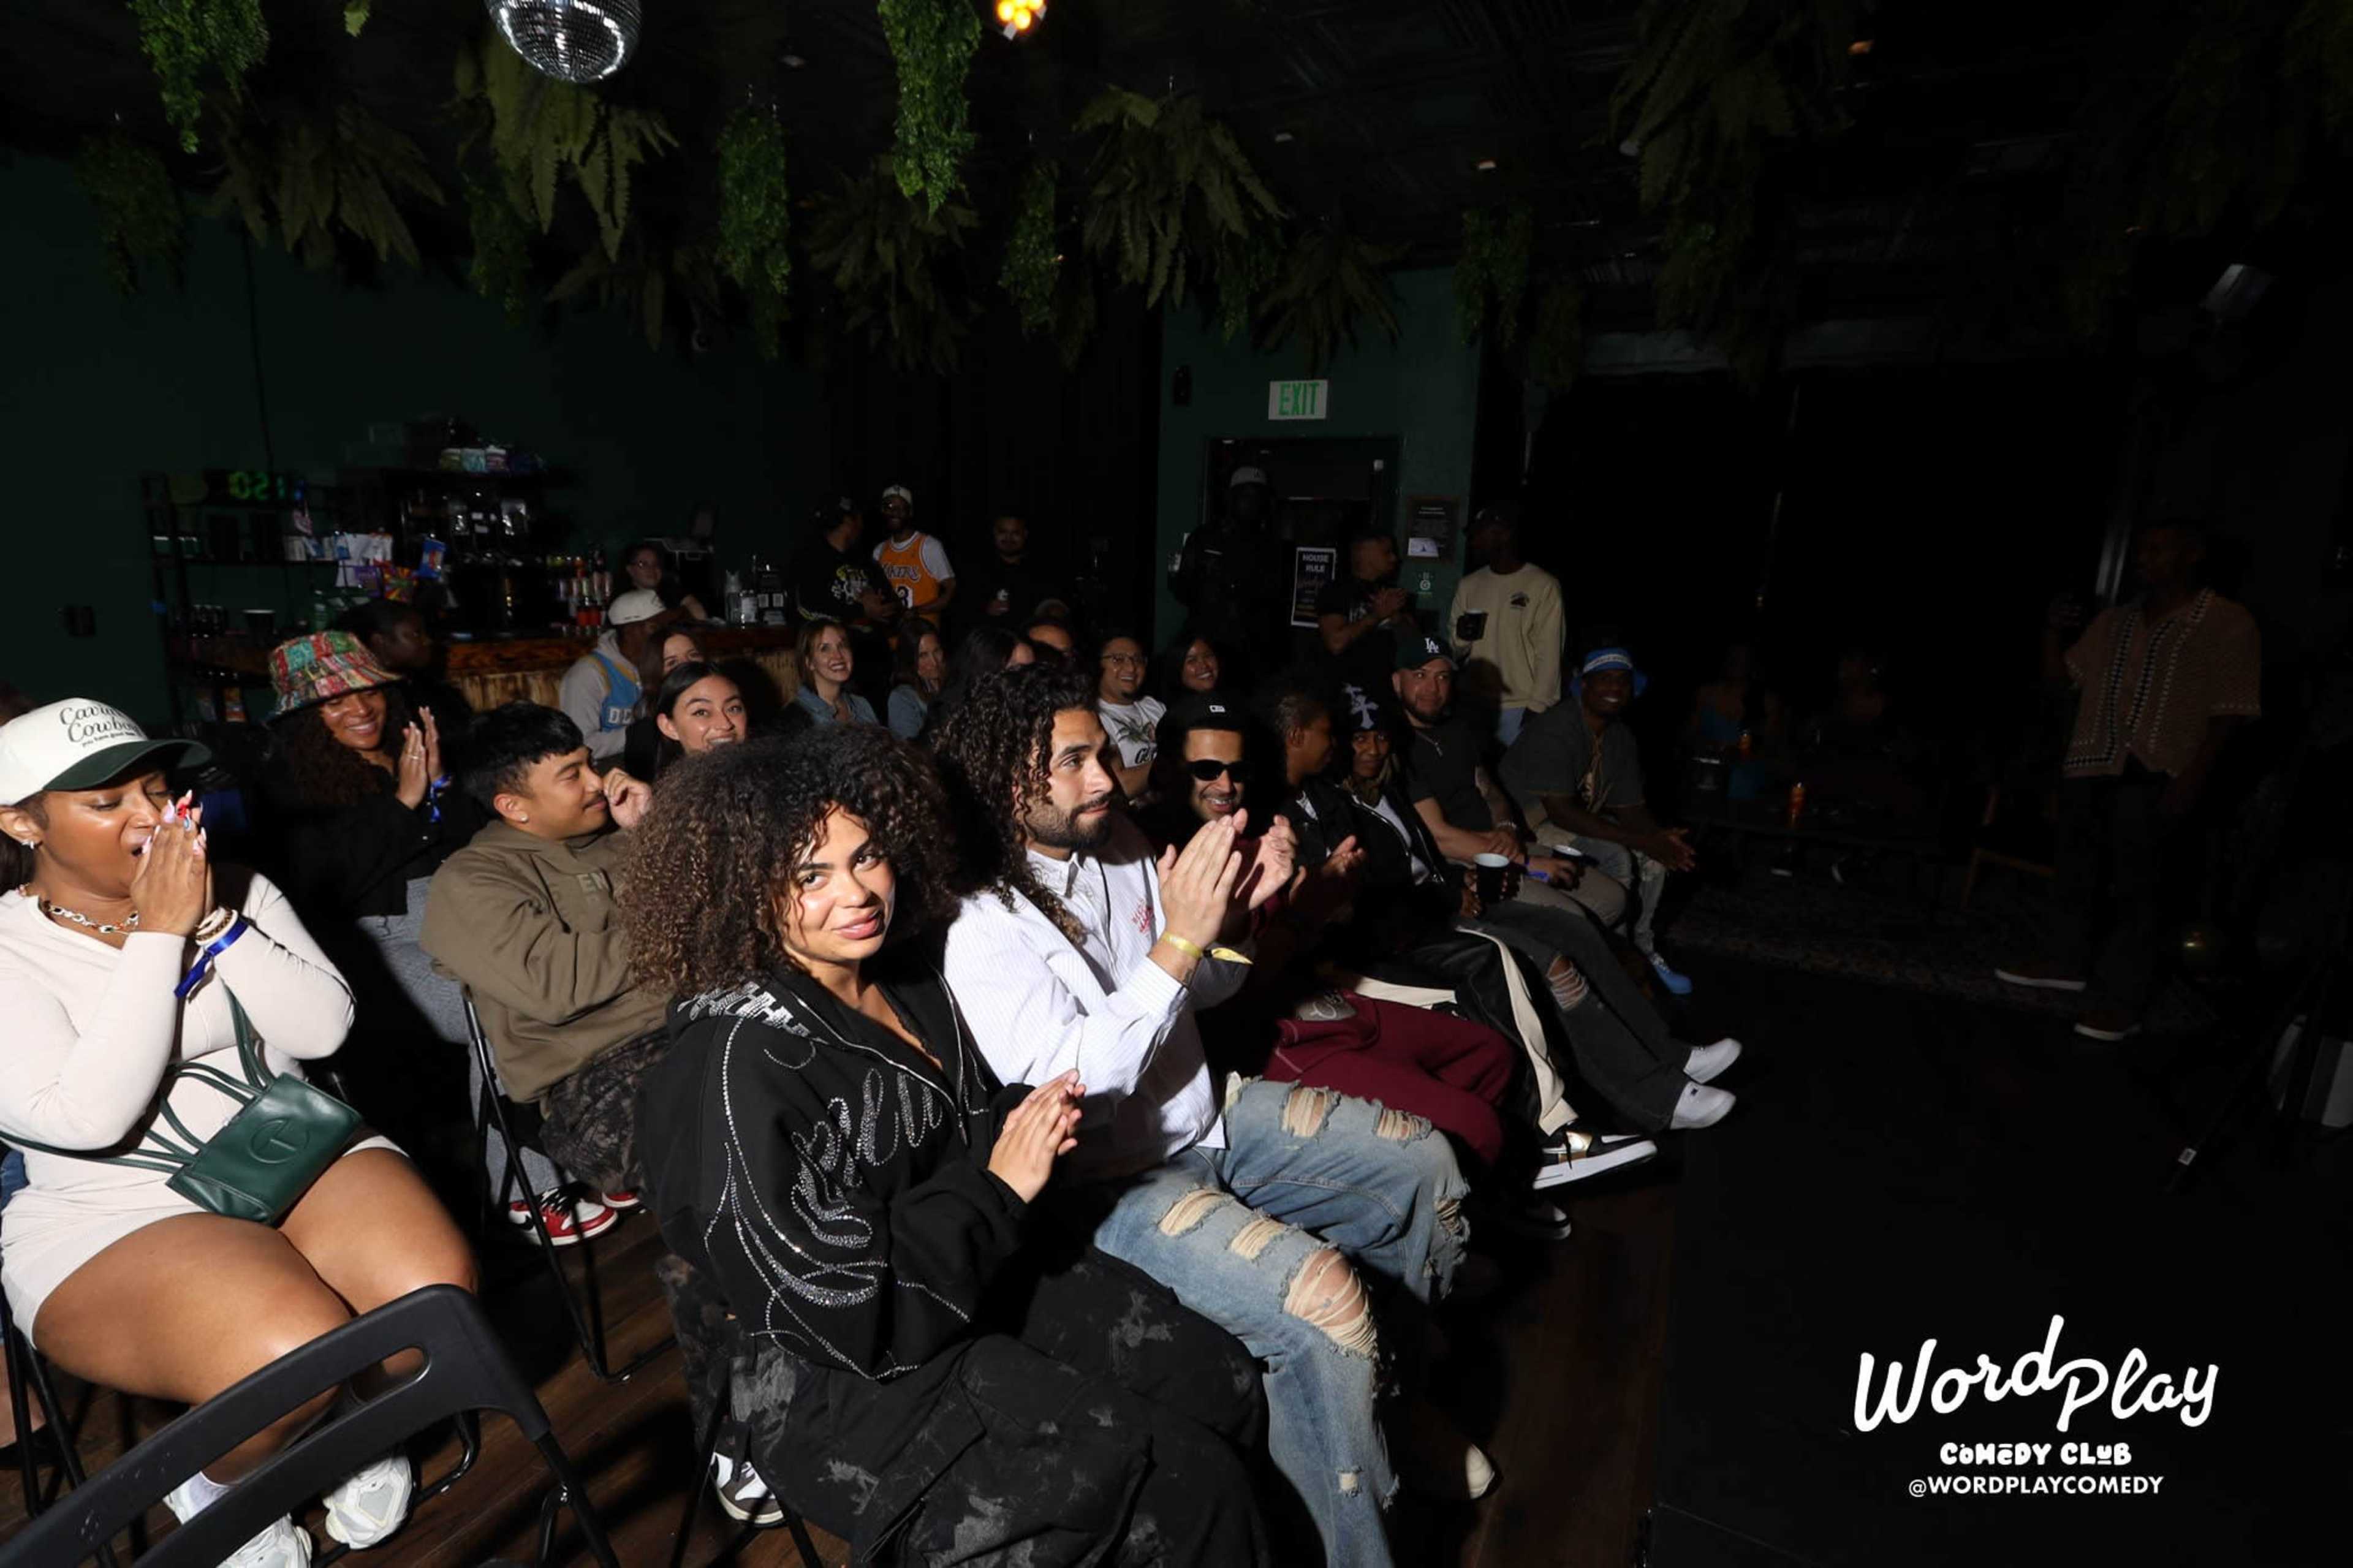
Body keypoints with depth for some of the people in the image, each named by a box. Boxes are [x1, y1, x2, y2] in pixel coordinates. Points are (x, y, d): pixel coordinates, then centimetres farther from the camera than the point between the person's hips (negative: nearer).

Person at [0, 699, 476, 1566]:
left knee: (435, 1295, -23)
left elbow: (324, 1028, -4)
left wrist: (215, 921, -14)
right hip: (116, 1222, -3)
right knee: (294, 1353, -30)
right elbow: (88, 1118, -21)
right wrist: (159, 933, -21)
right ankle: (211, 1485, 8)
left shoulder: (232, 888, 5)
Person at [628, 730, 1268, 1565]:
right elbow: (843, 1313, -24)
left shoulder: (908, 975, -2)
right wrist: (1000, 1188, -19)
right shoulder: (742, 1060, -25)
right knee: (1175, 1483, -11)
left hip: (992, 1279, 7)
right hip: (855, 1380, -7)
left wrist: (1027, 1119, -7)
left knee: (1217, 1380, 3)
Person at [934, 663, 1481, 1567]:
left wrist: (1238, 912, -9)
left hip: (1203, 1117, 8)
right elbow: (1075, 1085, -28)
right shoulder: (982, 928, -20)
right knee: (1320, 1300, -27)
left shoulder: (1120, 847, 1)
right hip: (1111, 1179, -8)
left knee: (1422, 1163, 10)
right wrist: (1181, 939, -31)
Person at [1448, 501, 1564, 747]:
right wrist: (1460, 639, -8)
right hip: (1473, 707, 5)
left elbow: (1549, 655, -8)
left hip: (1520, 709, -4)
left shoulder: (1544, 586, -6)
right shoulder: (1468, 586, 11)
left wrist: (1535, 710, -12)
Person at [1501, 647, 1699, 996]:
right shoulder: (1555, 730, -24)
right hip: (1527, 821, -9)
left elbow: (1631, 807, 4)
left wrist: (1661, 836, -19)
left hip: (1577, 818, 9)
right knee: (1618, 858, -26)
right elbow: (1561, 811, -30)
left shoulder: (1621, 738, 4)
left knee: (1657, 854, -7)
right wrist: (1639, 840, -29)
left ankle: (1641, 947, 6)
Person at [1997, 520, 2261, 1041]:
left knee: (2134, 890, -3)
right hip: (2089, 767, 6)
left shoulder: (2229, 624, -4)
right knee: (2077, 873, 16)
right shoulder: (2114, 620, 13)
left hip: (2156, 779, -6)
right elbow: (2062, 674, 20)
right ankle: (2065, 961, 31)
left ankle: (2119, 1001, 2)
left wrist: (2192, 780, -16)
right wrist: (2054, 631, 2)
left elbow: (2230, 713, -9)